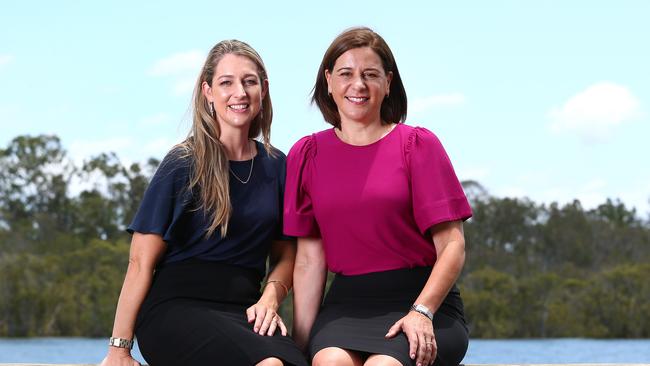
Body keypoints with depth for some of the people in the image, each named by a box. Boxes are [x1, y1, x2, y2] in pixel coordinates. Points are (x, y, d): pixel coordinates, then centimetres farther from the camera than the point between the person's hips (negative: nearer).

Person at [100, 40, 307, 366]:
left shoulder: (276, 167, 13)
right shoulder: (183, 165, 0)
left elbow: (284, 255, 20)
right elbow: (141, 262, -2)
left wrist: (270, 297, -2)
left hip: (241, 309, 3)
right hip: (175, 306, -3)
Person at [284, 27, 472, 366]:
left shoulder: (417, 144, 4)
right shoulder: (307, 154, 12)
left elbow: (452, 246, -2)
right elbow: (310, 258, 9)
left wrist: (422, 312, -18)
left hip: (423, 298, -2)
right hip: (347, 301, 2)